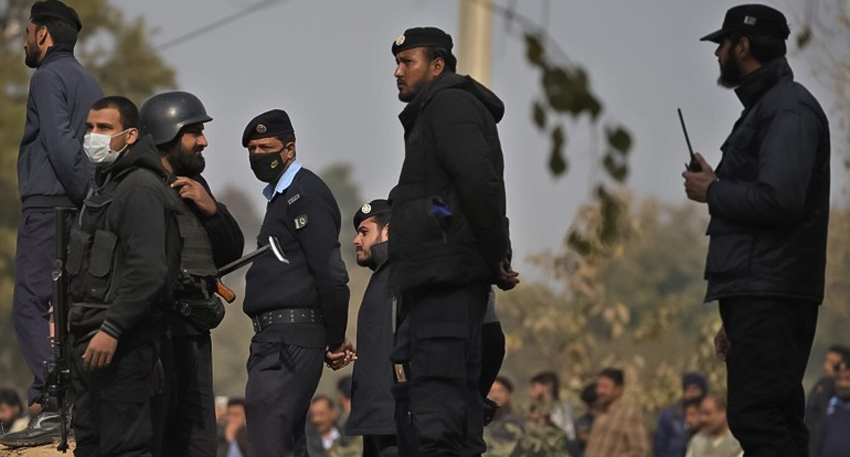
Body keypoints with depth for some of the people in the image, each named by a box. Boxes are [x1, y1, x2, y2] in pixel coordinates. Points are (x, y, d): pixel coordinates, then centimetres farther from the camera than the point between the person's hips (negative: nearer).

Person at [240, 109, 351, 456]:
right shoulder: (281, 196, 22)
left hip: (290, 340, -11)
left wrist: (335, 341, -10)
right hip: (273, 337, 11)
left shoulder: (306, 193, -8)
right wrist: (334, 340, 14)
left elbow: (331, 272, -15)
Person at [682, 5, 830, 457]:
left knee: (756, 418, -17)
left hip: (771, 297, -11)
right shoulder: (762, 108, 23)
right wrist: (733, 317, 24)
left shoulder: (788, 109, -9)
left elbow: (778, 199, -24)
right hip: (756, 298, 11)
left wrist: (712, 191, -7)